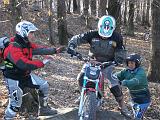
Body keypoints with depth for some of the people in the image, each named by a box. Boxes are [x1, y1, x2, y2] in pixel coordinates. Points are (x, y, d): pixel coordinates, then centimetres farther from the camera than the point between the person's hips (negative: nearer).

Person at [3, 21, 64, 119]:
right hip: (14, 78, -8)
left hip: (26, 75, 8)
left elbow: (40, 49, -2)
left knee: (44, 86, 10)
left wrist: (55, 50, -13)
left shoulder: (27, 44, -1)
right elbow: (24, 64, -38)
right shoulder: (13, 48, -29)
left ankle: (44, 108, 27)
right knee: (16, 103, -9)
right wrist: (42, 63, -33)